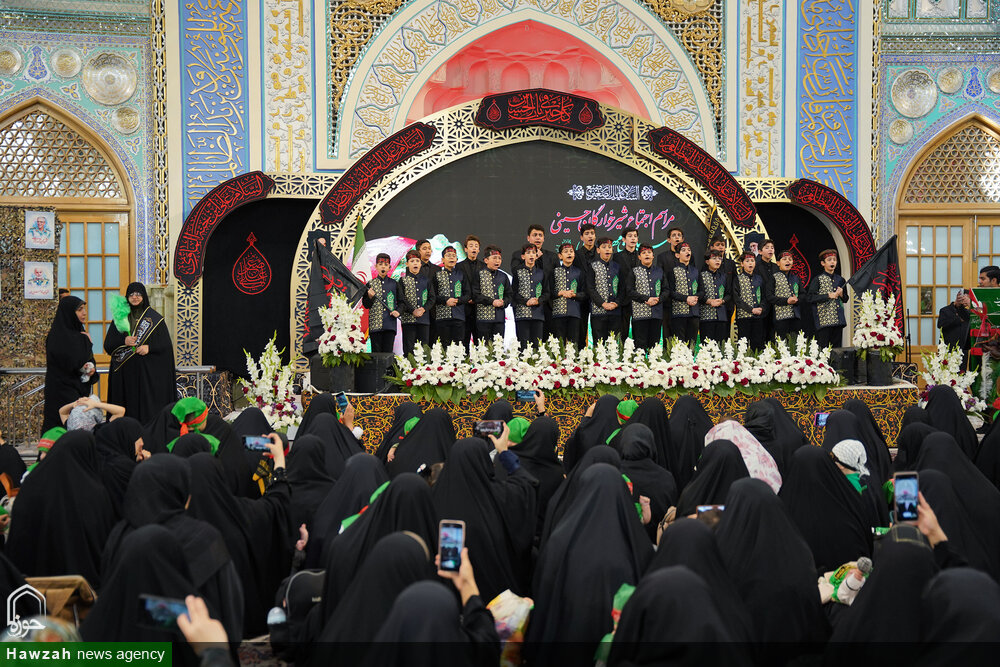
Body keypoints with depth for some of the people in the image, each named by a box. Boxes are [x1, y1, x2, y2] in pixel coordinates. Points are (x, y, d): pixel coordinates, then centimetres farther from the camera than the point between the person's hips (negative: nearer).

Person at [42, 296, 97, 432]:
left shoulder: (78, 332, 13)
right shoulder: (59, 336, -14)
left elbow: (87, 359, 21)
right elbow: (72, 363, -22)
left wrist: (92, 368, -2)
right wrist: (86, 342, -9)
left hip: (80, 389, 8)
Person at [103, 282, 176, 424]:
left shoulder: (155, 319, 5)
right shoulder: (120, 318, 11)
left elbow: (166, 345, 1)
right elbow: (108, 345, 8)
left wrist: (149, 347, -15)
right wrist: (123, 341, -10)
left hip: (148, 372, -2)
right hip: (125, 373, 2)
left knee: (148, 406, -7)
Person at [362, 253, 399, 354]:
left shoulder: (394, 284, 9)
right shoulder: (370, 284, 6)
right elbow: (365, 305, 8)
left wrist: (398, 312, -5)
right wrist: (370, 297, -11)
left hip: (390, 324, 0)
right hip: (375, 324, 0)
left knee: (388, 352, -4)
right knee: (376, 352, -1)